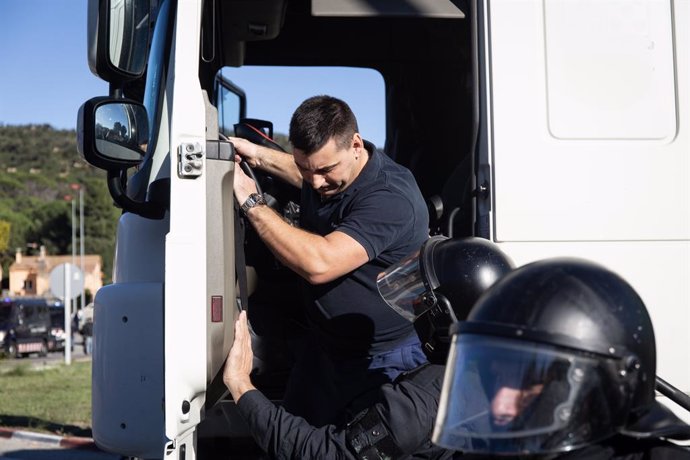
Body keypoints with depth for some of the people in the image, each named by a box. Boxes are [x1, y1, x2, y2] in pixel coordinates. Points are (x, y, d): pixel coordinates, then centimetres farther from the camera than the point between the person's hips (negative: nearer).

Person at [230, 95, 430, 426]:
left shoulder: (390, 198, -31)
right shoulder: (324, 174, -3)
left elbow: (319, 264, -41)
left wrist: (251, 201, -33)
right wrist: (259, 155, 12)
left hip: (379, 362, -8)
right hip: (322, 346, 8)